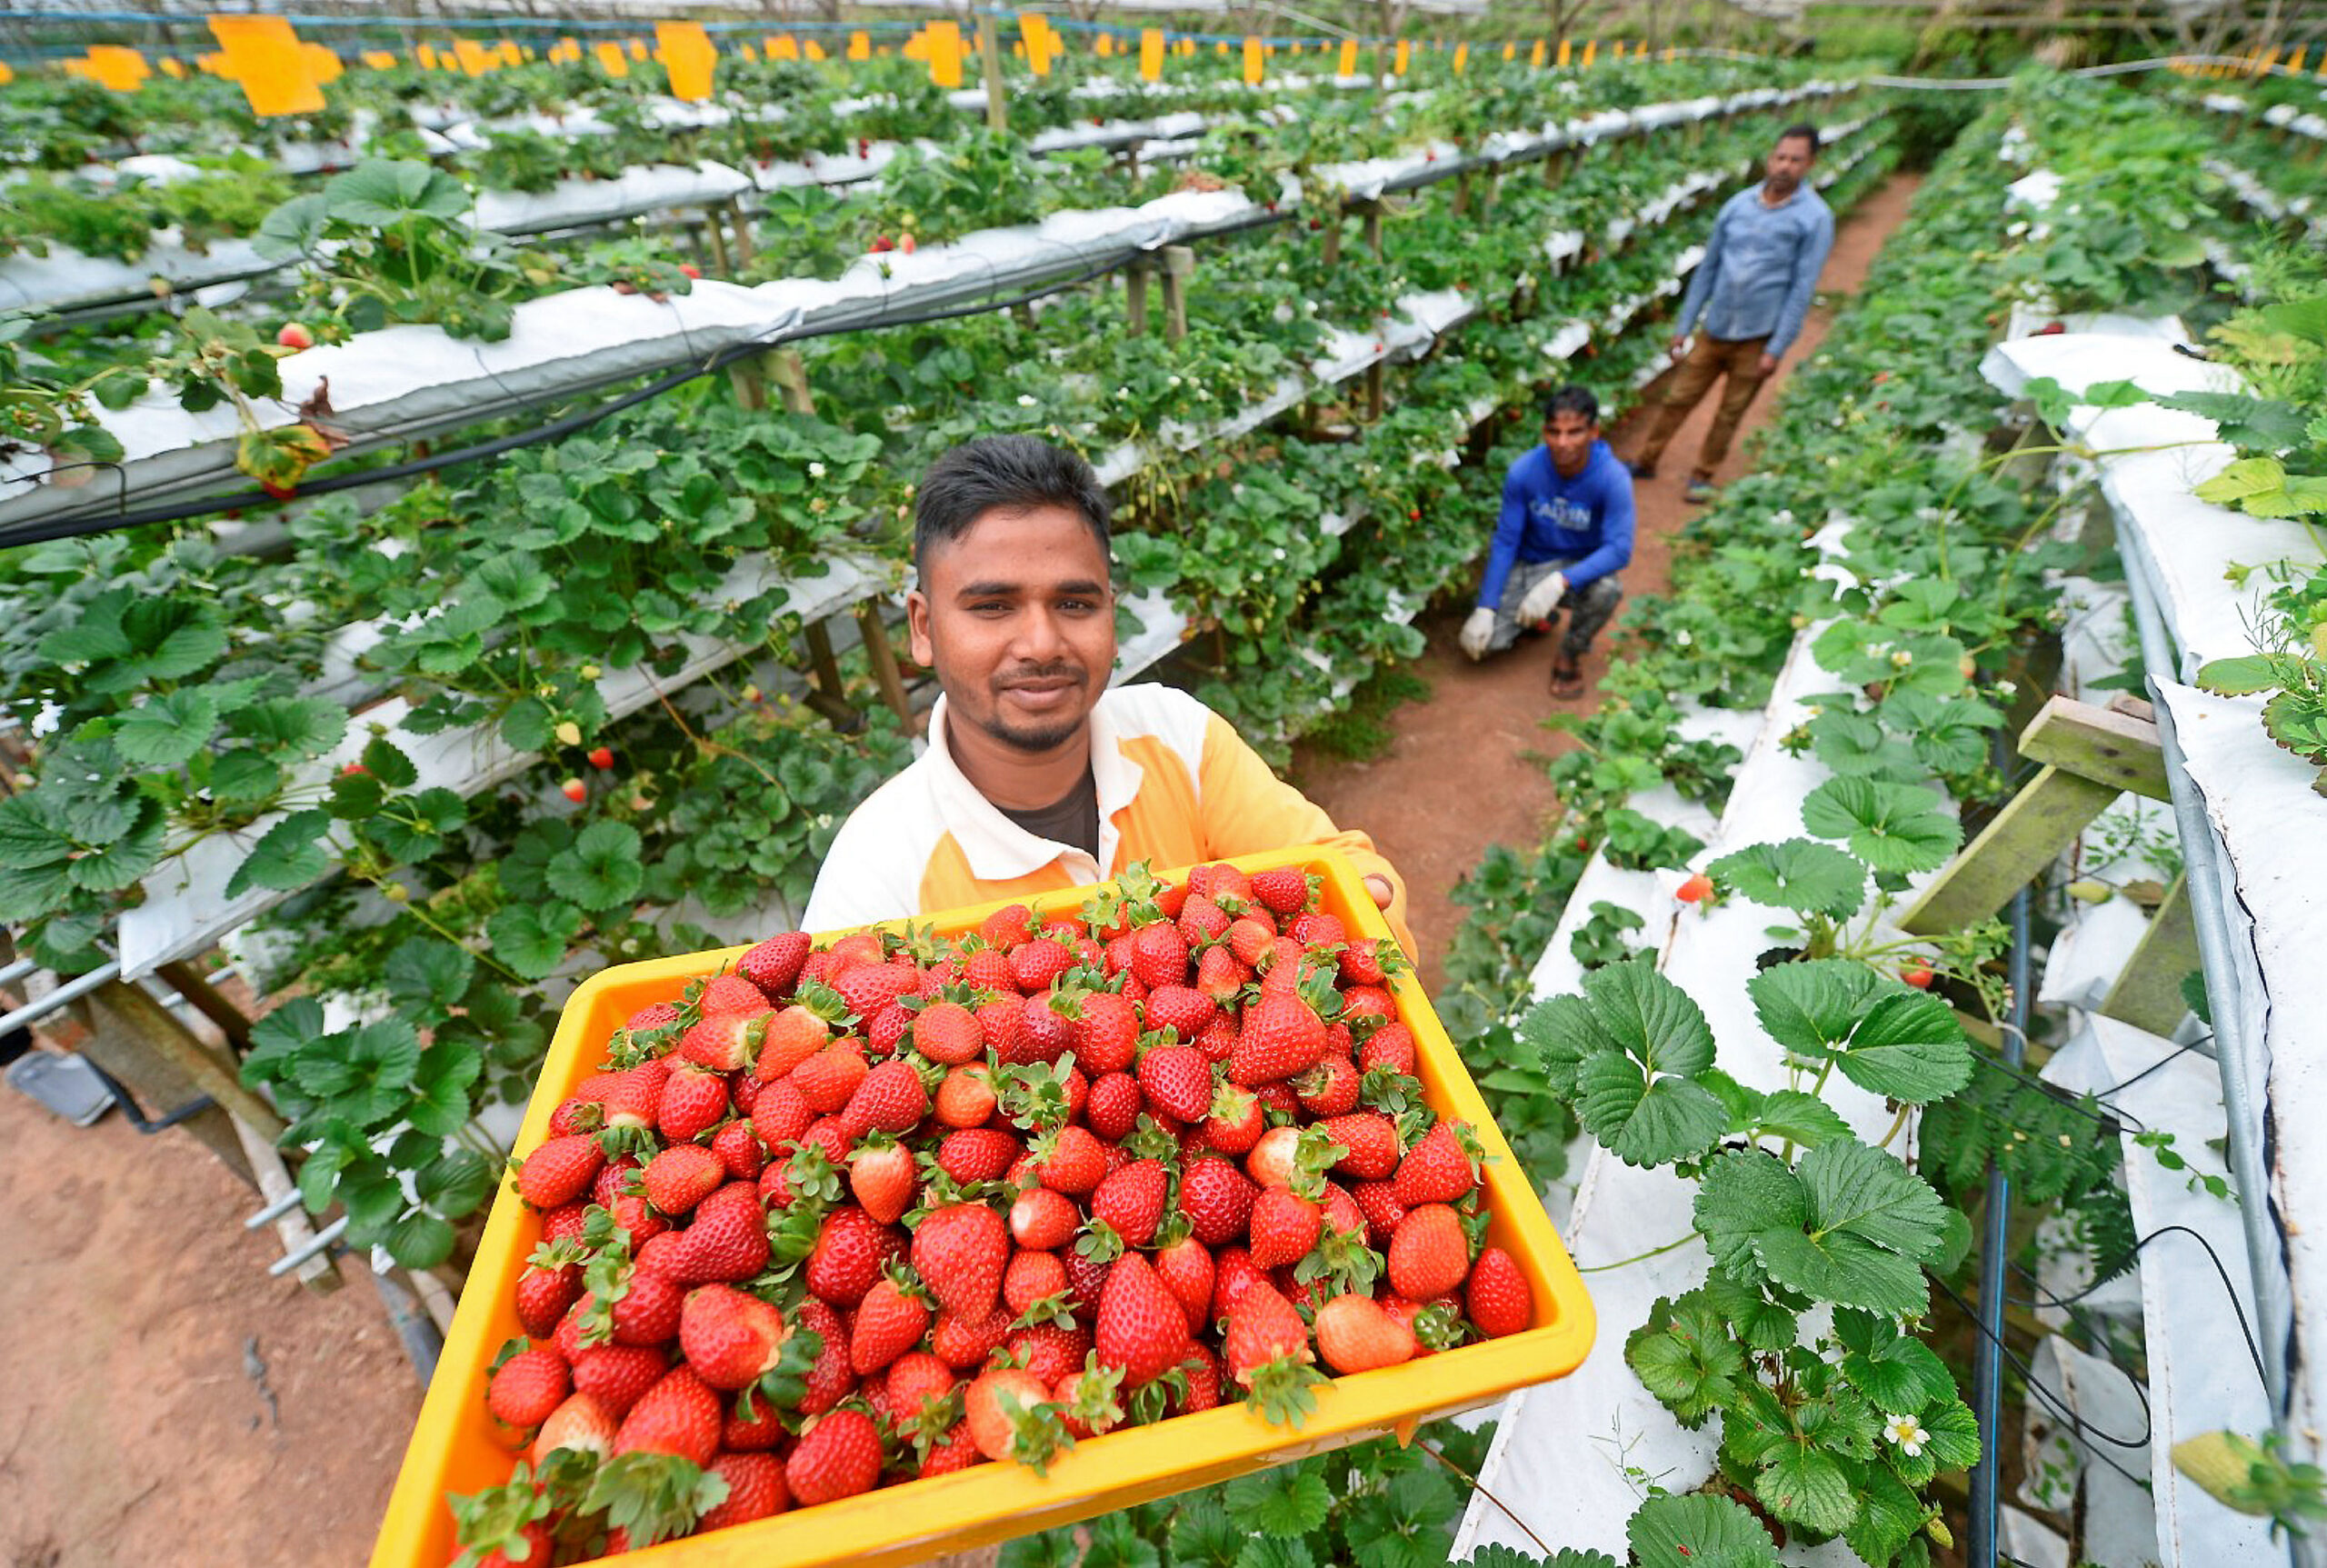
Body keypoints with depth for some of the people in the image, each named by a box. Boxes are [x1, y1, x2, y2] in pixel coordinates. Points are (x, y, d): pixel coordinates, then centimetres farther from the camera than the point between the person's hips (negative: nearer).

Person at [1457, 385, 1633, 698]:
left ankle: (1571, 653, -4)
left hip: (1580, 567, -2)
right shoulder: (1524, 470, -17)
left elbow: (1620, 549, -27)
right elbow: (1505, 541, -11)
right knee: (1481, 641, -16)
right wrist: (1484, 609, -16)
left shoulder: (1613, 478, -21)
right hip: (1526, 565, 2)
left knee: (1606, 590, -37)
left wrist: (1560, 582, -43)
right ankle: (1538, 615, 20)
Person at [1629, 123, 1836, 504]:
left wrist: (1776, 349, -13)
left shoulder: (1815, 218, -5)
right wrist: (1684, 326, 8)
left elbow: (1802, 289, -8)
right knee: (1678, 398, 6)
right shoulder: (1738, 205, 5)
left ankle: (1702, 476, 21)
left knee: (1730, 413, 6)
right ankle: (1644, 462, 20)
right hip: (1715, 330, 3)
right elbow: (1709, 268, 11)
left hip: (1757, 338, -3)